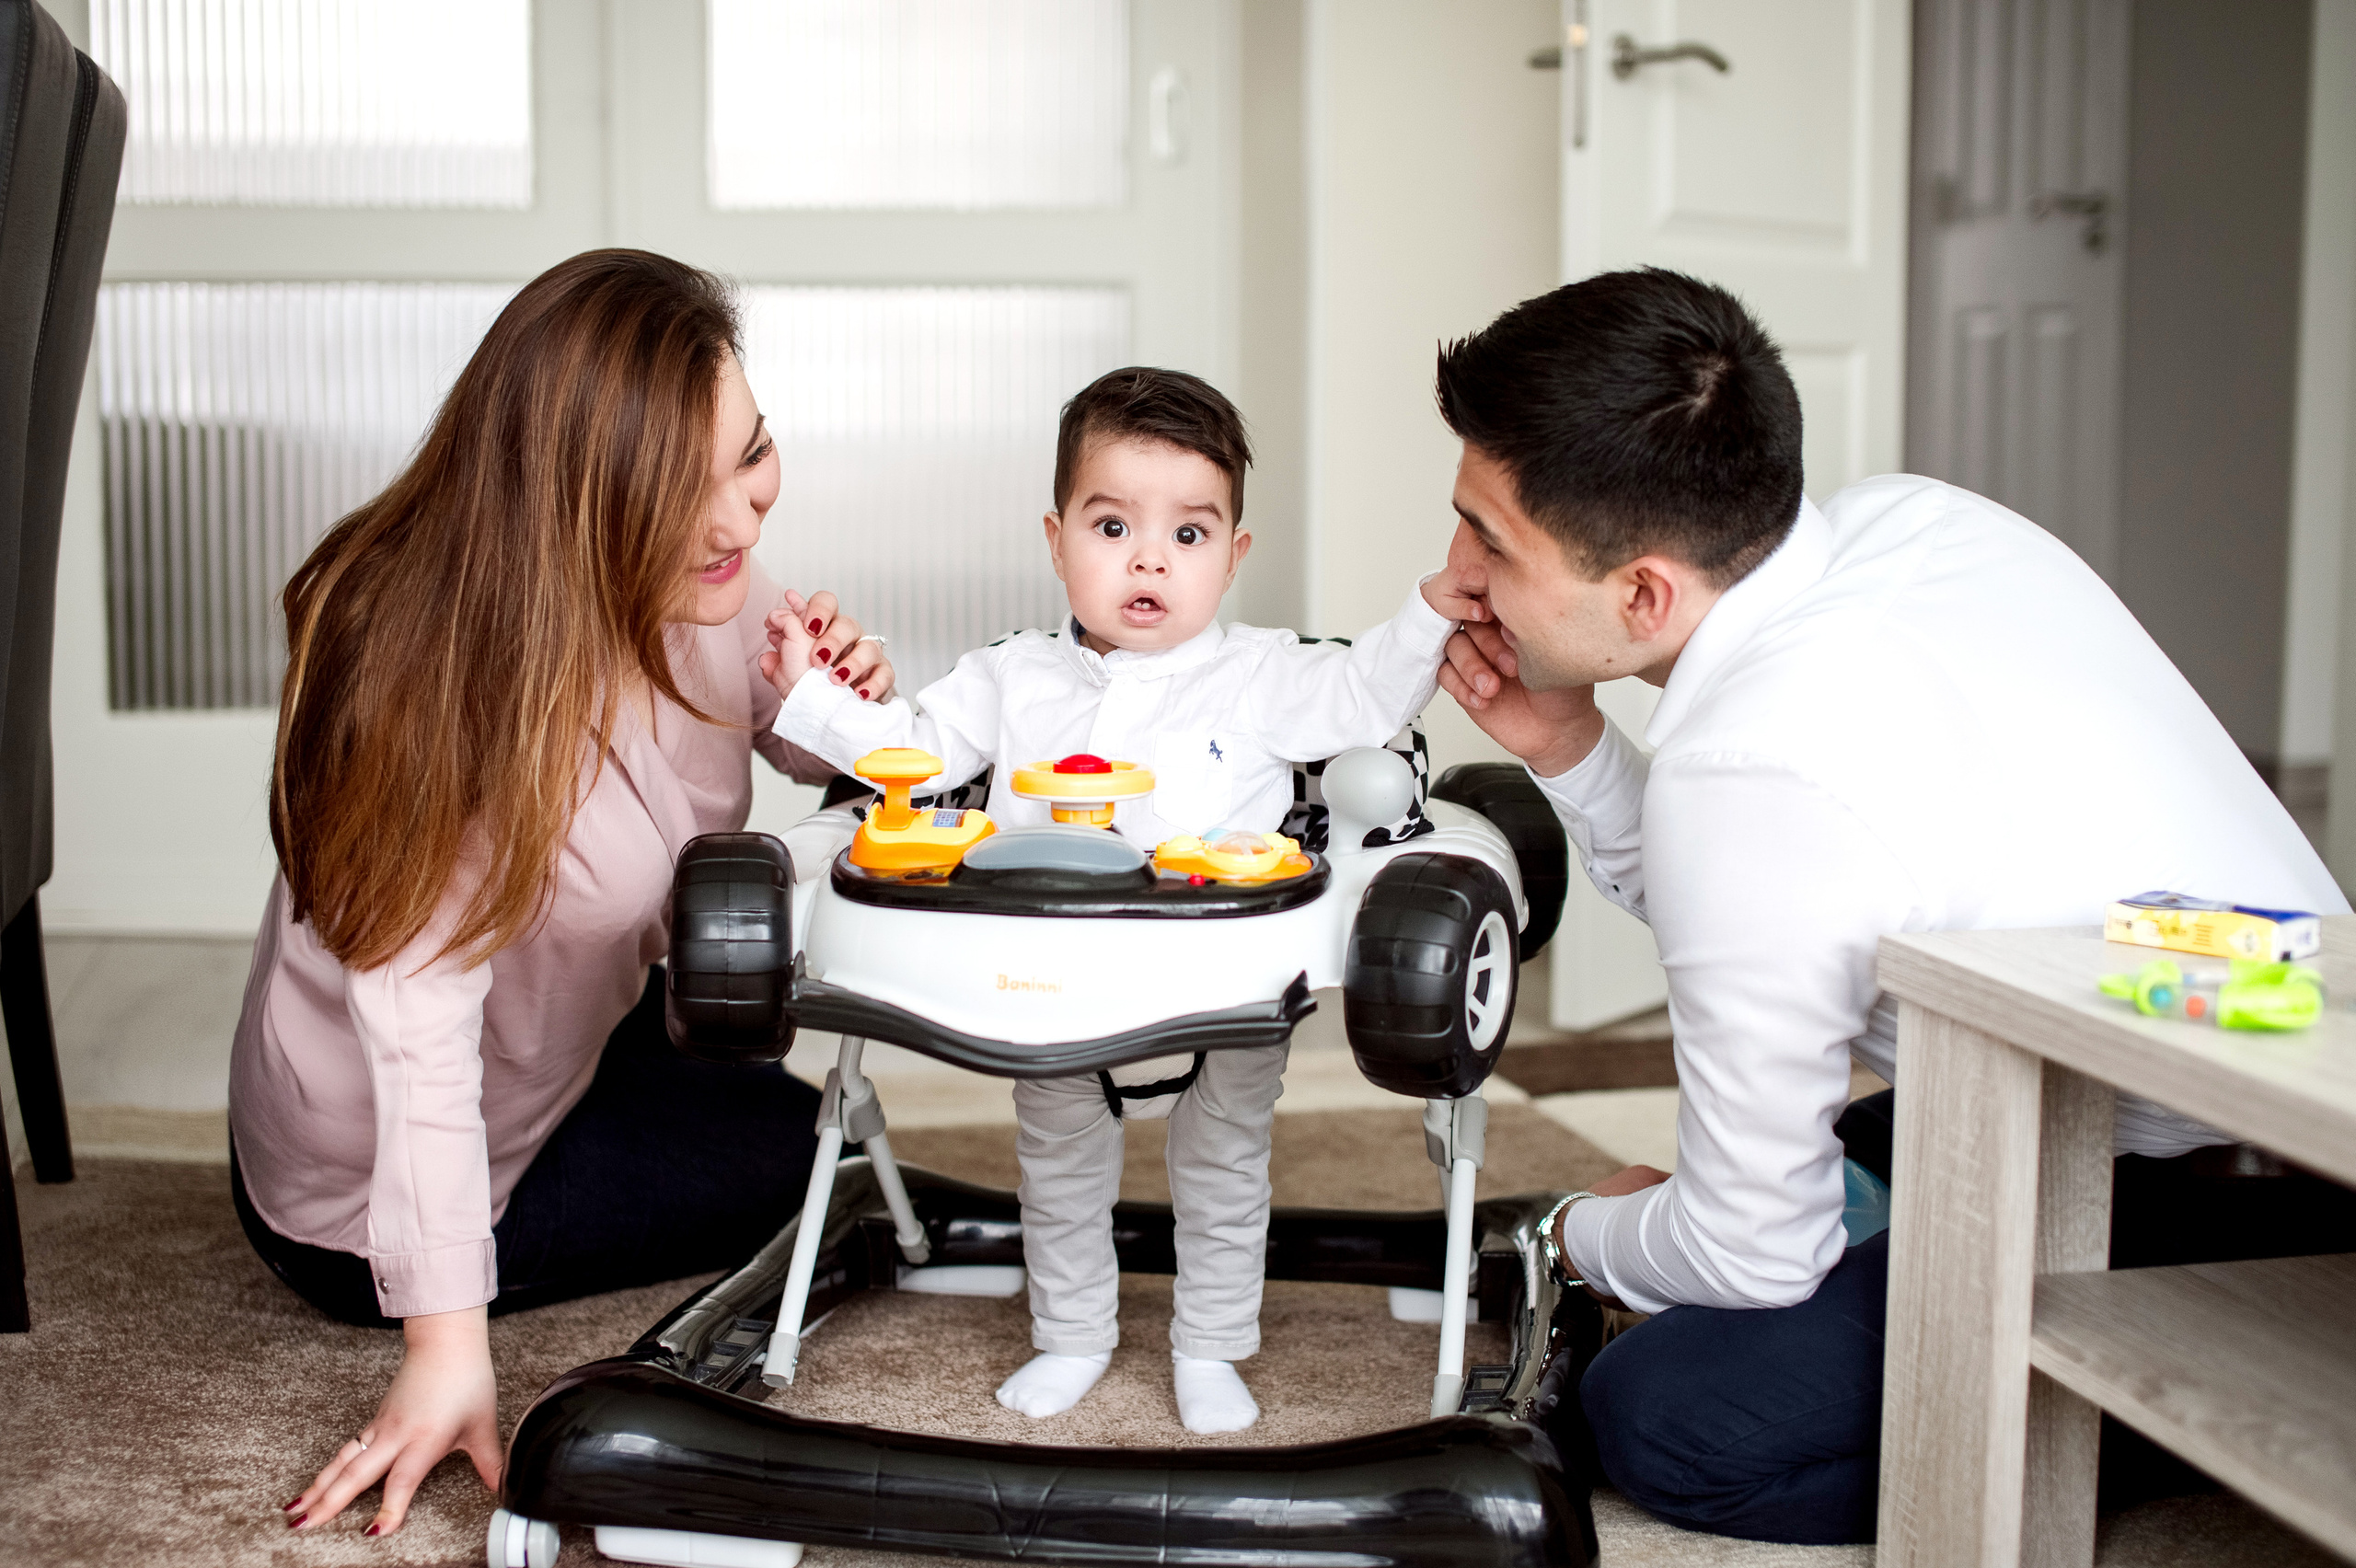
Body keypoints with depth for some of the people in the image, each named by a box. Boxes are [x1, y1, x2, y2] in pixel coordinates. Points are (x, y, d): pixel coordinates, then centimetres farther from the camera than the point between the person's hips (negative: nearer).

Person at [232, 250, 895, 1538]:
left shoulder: (707, 582, -13)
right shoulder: (427, 671, -34)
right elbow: (417, 1020, -34)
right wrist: (447, 1353, -34)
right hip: (364, 1191, -6)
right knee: (800, 1152, 0)